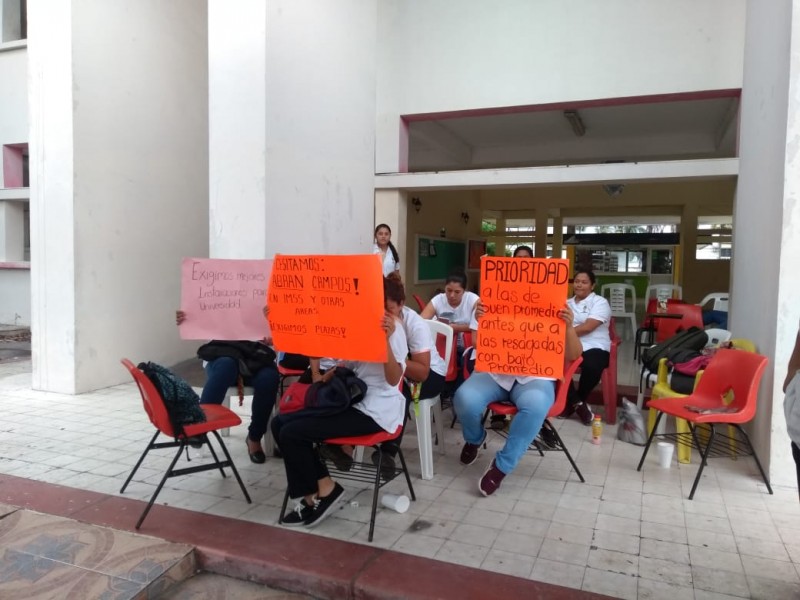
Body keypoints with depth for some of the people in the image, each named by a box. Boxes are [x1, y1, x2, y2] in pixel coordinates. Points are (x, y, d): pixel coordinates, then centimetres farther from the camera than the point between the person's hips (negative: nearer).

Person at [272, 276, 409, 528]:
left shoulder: (391, 327, -13)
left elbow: (393, 379, -24)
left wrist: (386, 339, -35)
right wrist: (322, 380, 8)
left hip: (374, 411, -9)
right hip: (352, 401, 9)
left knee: (291, 433, -15)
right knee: (280, 423, 0)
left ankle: (320, 491, 5)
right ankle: (319, 489, 4)